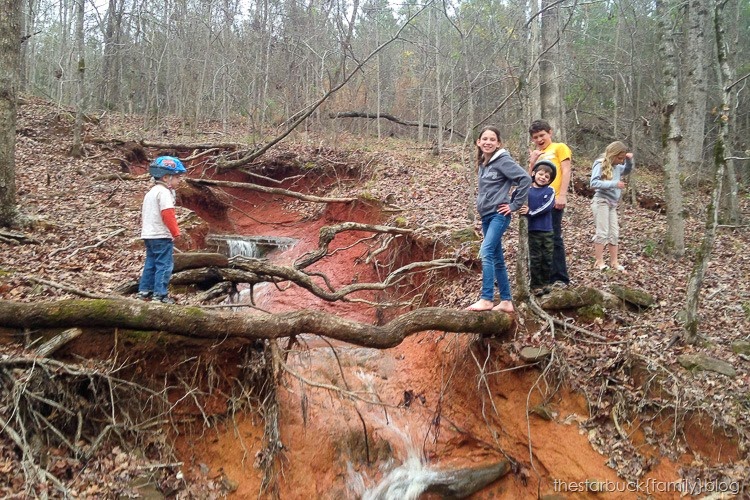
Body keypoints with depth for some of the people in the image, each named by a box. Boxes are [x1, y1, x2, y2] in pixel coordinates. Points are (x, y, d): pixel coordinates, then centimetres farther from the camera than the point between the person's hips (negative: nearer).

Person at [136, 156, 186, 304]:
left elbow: (143, 214, 23)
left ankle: (144, 290, 18)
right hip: (162, 236, -10)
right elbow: (168, 214, -21)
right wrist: (176, 232, -14)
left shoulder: (150, 192, 19)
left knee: (151, 263, 15)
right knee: (164, 265, -6)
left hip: (148, 234, 10)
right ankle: (160, 294, -6)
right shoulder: (164, 192, -13)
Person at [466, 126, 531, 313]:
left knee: (486, 252, -19)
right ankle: (506, 301, 14)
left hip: (499, 215, -8)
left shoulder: (503, 160, -10)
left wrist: (515, 205, -12)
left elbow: (525, 179, -16)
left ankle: (486, 299, -19)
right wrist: (482, 204, 12)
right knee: (497, 258, 9)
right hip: (485, 215, 8)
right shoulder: (483, 163, 12)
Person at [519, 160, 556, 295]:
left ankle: (545, 283, 22)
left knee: (547, 258, 8)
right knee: (535, 258, 4)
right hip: (532, 229, -1)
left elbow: (547, 207, -12)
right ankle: (536, 285, 13)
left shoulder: (550, 191, 1)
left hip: (547, 230, 2)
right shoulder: (526, 190, -1)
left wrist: (530, 212, -19)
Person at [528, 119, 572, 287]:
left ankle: (560, 278, -1)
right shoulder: (536, 155, 22)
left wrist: (562, 195, -15)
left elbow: (566, 172, -5)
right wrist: (532, 163, 1)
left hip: (553, 200, -6)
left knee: (554, 239, -6)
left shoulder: (559, 148, 6)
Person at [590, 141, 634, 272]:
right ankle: (599, 262, -4)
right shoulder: (600, 164, -12)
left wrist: (629, 160, 9)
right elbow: (594, 183, -22)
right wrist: (614, 184, -24)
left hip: (612, 203, 8)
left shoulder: (617, 167, 10)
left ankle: (614, 262, 13)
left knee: (614, 233, 8)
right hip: (601, 202, -8)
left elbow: (627, 170, 30)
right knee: (602, 232, -8)